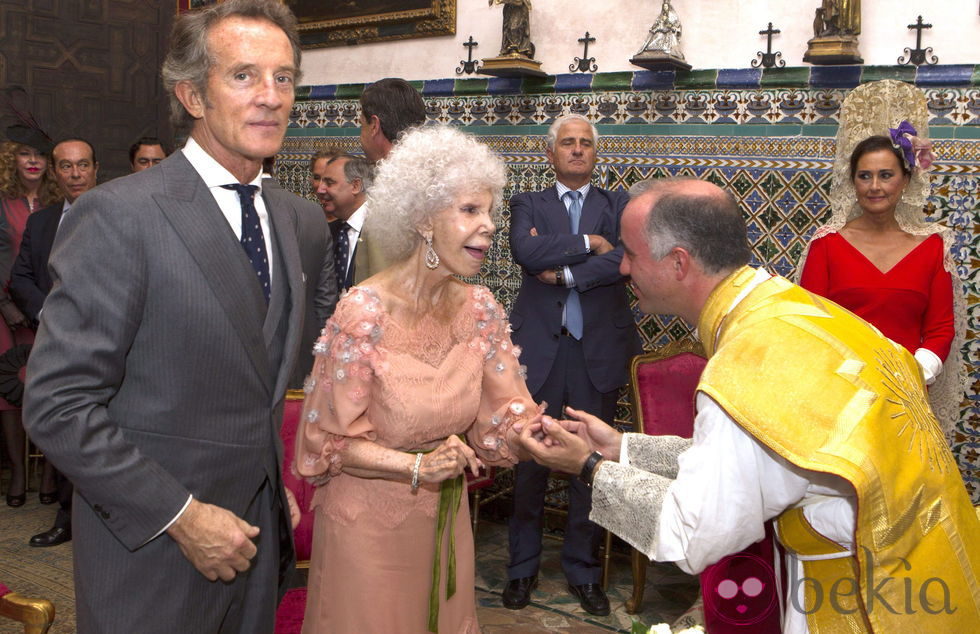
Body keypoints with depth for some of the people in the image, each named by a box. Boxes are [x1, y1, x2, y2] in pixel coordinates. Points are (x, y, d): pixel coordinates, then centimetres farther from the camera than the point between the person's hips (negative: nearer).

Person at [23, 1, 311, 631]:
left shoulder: (287, 212, 6)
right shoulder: (119, 216, -18)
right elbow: (58, 404, -19)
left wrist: (273, 482, 10)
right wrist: (181, 516, -19)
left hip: (255, 530, 7)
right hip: (152, 549, -6)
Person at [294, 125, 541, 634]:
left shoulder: (480, 309, -6)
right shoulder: (363, 313, -22)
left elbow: (501, 420, -4)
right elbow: (332, 440, -17)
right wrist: (416, 467, -30)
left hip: (447, 515, 5)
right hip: (368, 519, -5)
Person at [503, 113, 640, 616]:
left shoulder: (618, 205, 10)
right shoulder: (528, 204, 10)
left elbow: (625, 258, -9)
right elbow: (526, 251, -11)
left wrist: (562, 271, -10)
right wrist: (587, 244, -8)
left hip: (598, 350, 1)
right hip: (538, 348, 0)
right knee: (529, 461, 4)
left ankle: (583, 570, 22)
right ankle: (523, 568, 20)